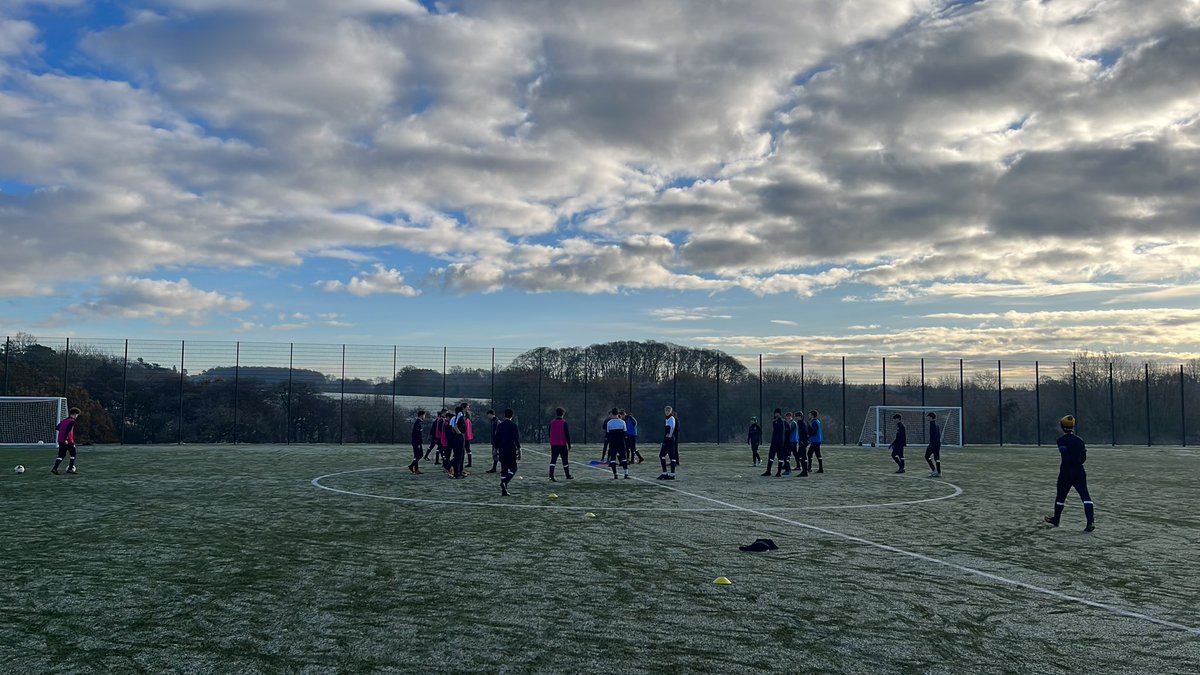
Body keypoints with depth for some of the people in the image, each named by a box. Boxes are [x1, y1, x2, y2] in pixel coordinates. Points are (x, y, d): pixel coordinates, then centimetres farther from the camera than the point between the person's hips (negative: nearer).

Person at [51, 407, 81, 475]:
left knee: (61, 455, 9)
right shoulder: (72, 421, -10)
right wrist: (65, 439, -27)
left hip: (61, 441, 7)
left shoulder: (64, 420, 13)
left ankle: (54, 469, -3)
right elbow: (68, 430, -22)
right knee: (73, 454, 8)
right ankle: (70, 469, 6)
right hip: (68, 441, -7)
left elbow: (58, 427, 17)